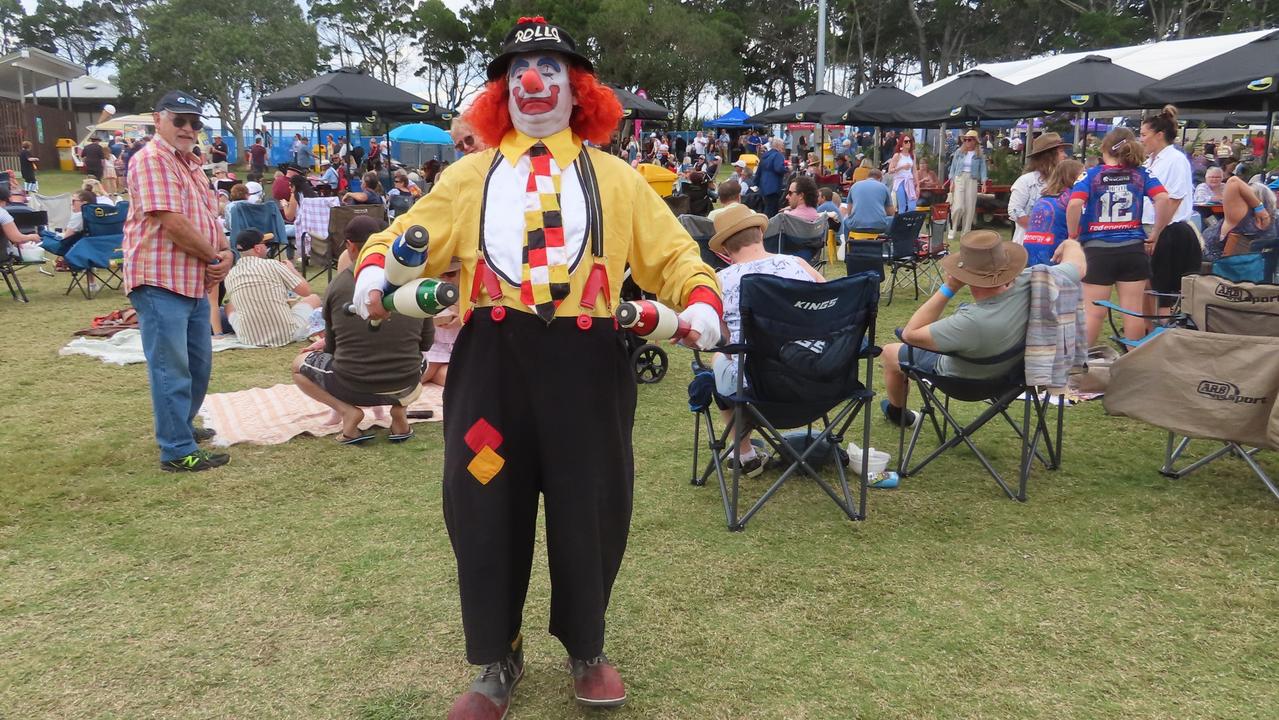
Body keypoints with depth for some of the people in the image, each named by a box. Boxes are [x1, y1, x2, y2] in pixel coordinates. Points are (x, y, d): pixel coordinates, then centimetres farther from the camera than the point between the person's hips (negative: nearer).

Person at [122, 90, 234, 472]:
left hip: (194, 282, 10)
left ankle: (180, 426, 36)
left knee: (198, 364, 19)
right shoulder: (153, 160, -12)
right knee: (171, 369, -5)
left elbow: (209, 216, 18)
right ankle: (177, 451, 2)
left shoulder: (190, 163, 19)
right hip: (161, 282, -10)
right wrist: (214, 257, -10)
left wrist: (226, 252, -2)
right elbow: (172, 222, -20)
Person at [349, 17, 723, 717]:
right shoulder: (468, 176, 15)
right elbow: (408, 237, 9)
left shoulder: (615, 177, 12)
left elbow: (672, 252, 8)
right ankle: (498, 661, 26)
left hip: (586, 365, 0)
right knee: (486, 510, 5)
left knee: (588, 509, 8)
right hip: (491, 364, 1)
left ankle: (586, 650, 32)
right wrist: (375, 270, -13)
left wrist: (701, 298, -12)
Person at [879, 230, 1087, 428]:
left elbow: (910, 334, -35)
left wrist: (948, 289, -36)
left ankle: (898, 414, 45)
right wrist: (1071, 245, 13)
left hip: (962, 381, -5)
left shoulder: (972, 322, -47)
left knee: (889, 352, 17)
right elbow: (1079, 265, -10)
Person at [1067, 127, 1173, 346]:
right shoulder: (1141, 174, 5)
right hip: (1133, 249, 2)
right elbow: (1163, 199, -9)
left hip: (1097, 250, -2)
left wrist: (1073, 235, -6)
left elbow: (1074, 204, -18)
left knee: (1092, 312, 2)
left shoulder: (1091, 175, -1)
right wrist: (1156, 234, 0)